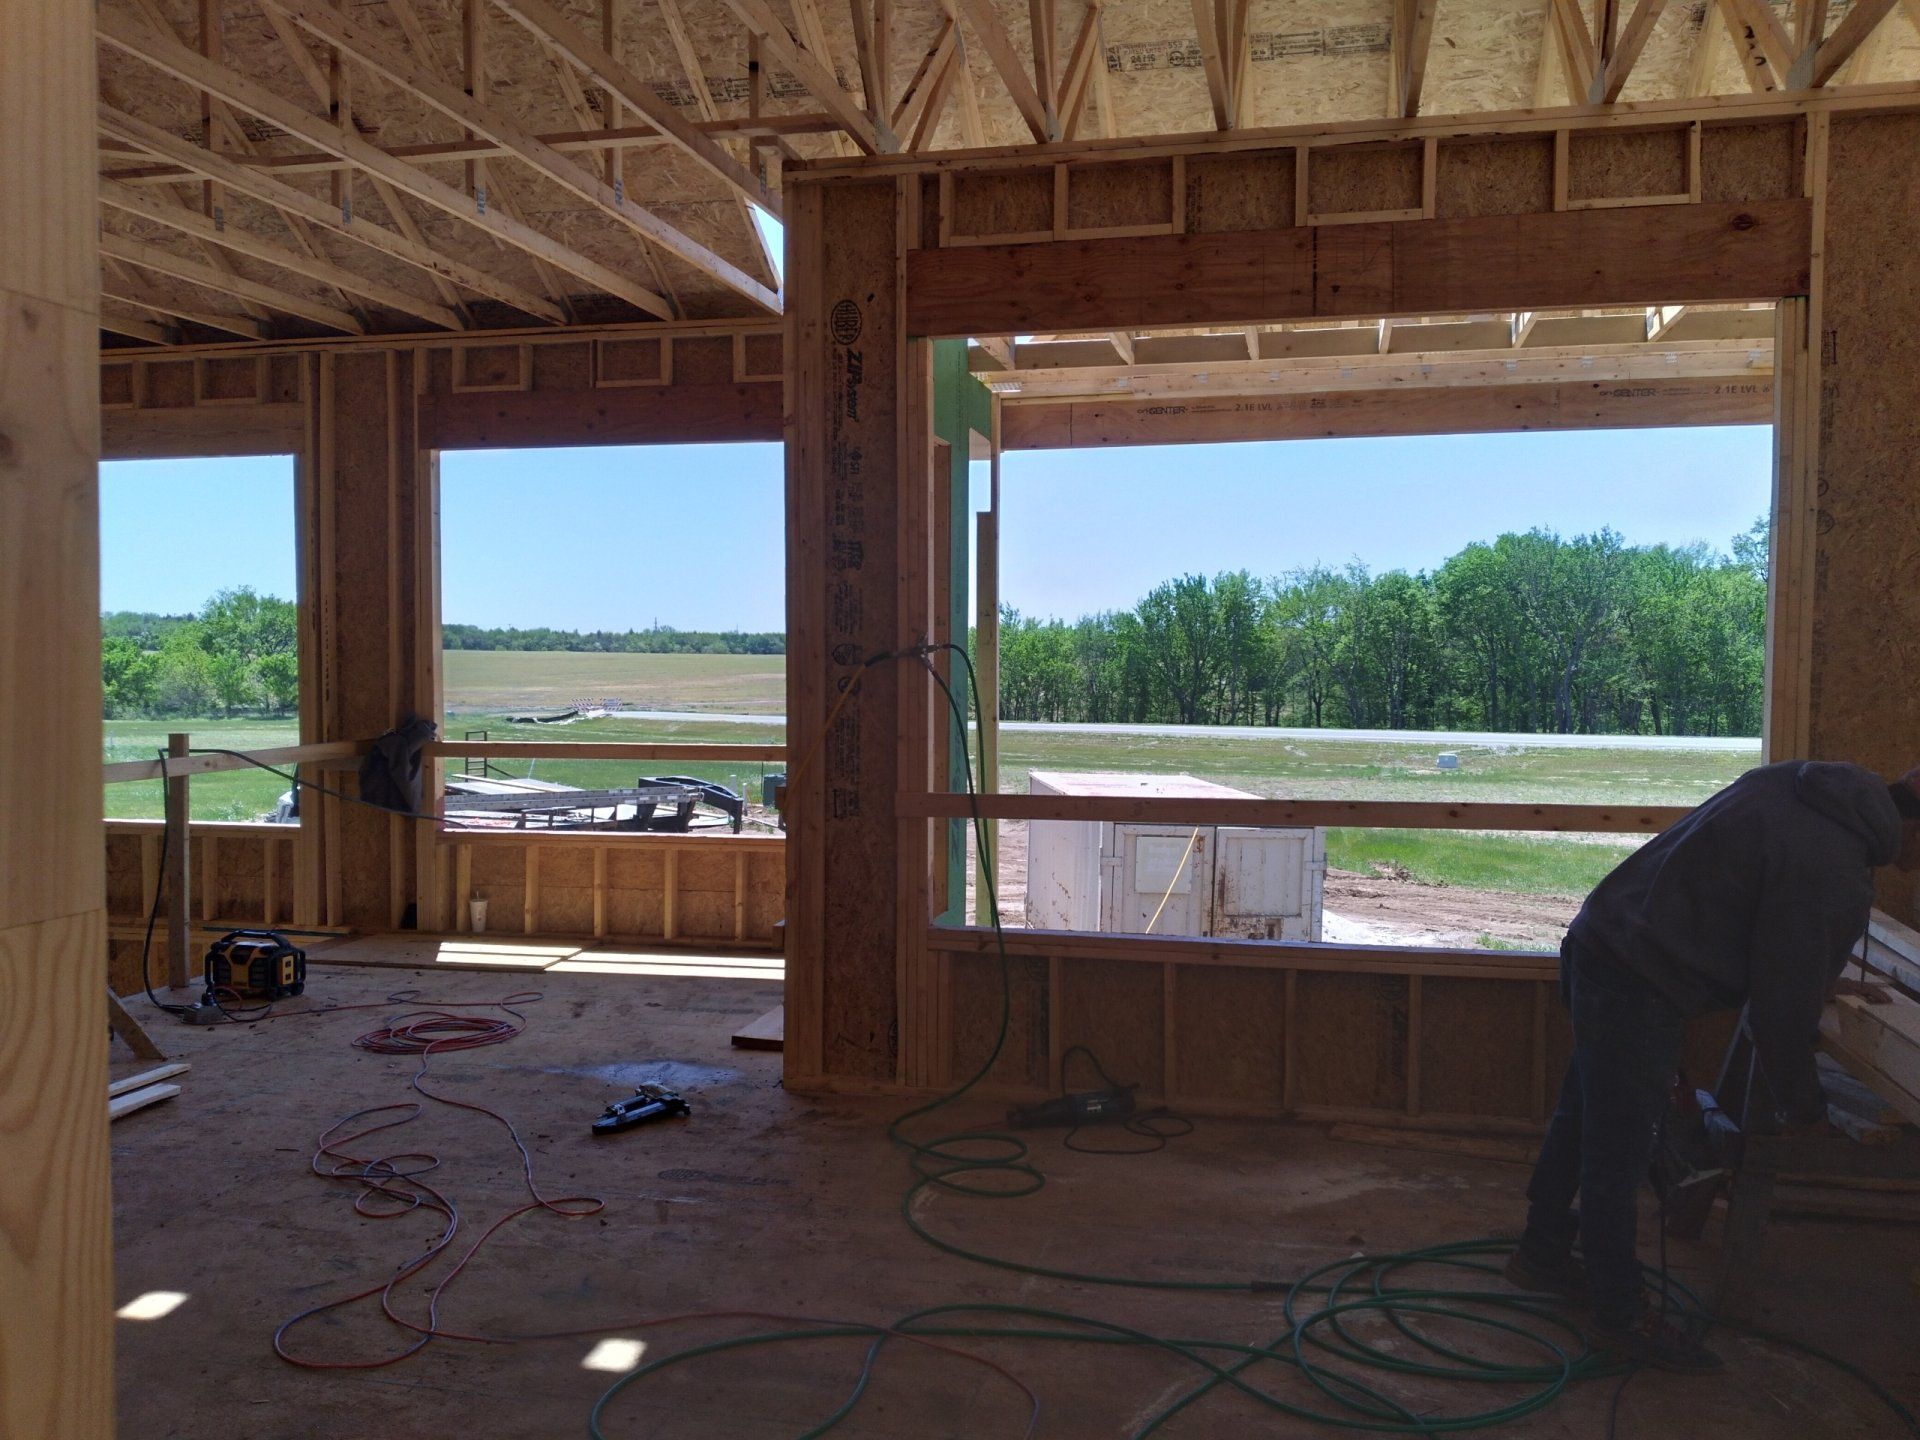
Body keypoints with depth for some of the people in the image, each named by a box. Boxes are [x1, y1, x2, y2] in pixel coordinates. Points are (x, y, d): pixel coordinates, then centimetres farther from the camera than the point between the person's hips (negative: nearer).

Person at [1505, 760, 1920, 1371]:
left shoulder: (1809, 781, 5)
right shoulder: (1834, 878, -22)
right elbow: (1783, 1006, -13)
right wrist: (1803, 1103, 6)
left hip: (1597, 942, 10)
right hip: (1639, 987, -10)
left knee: (1582, 1122, 22)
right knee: (1619, 1154, 4)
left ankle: (1543, 1255, 38)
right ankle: (1621, 1317, 19)